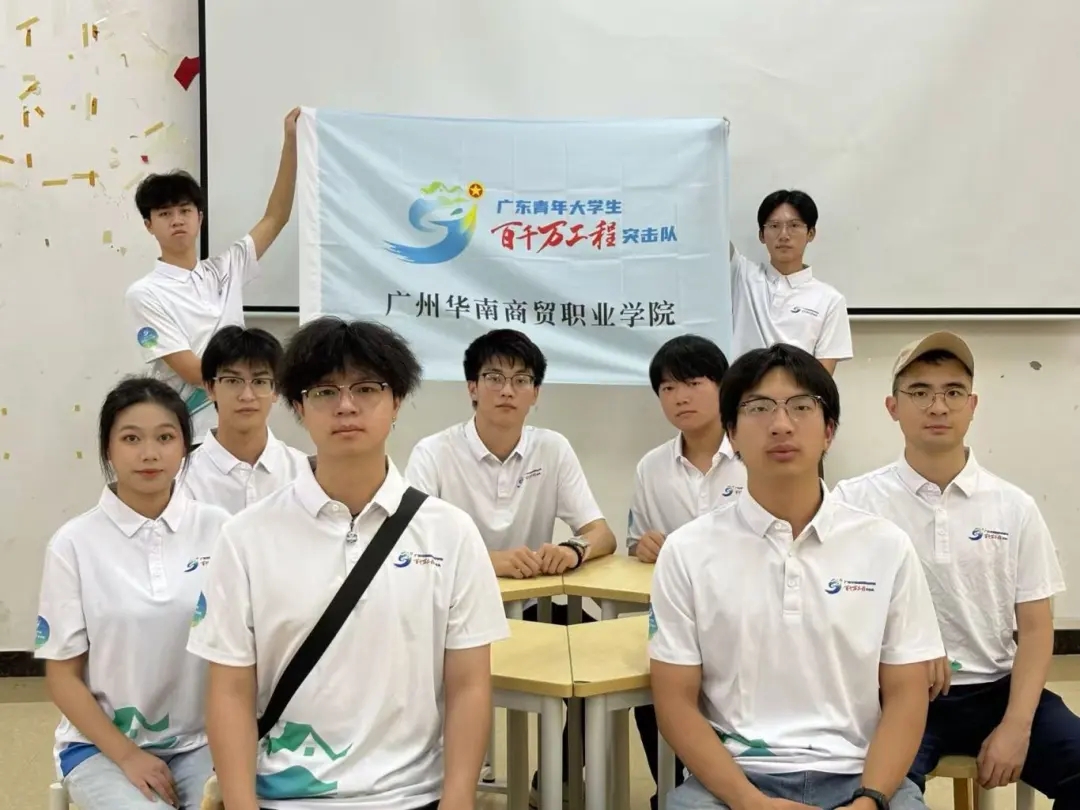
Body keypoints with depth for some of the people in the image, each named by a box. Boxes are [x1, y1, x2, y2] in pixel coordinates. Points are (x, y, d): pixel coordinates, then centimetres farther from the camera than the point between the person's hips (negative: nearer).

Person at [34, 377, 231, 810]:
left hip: (200, 742, 1)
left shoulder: (216, 529, -3)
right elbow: (62, 675, -1)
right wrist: (127, 755, -9)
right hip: (101, 745, -1)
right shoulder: (74, 544, -5)